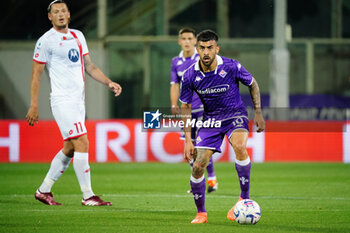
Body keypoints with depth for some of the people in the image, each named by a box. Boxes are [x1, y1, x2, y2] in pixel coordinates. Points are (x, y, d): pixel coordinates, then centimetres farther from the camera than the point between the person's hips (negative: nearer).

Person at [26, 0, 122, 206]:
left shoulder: (78, 36, 14)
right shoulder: (46, 41, -6)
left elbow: (89, 67, 20)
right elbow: (36, 75, -5)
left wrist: (109, 82, 5)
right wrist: (34, 106, -9)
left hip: (79, 100, 8)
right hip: (62, 101, -8)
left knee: (70, 149, 10)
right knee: (82, 143, -14)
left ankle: (44, 190, 21)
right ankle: (88, 196, -11)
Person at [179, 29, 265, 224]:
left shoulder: (232, 67, -19)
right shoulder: (190, 76, -14)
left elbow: (252, 84, 2)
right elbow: (185, 106, -1)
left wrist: (258, 113, -1)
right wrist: (188, 141, -5)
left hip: (235, 115, -2)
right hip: (210, 119, 2)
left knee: (239, 147, -34)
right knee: (197, 167, -8)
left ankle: (245, 198, -20)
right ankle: (201, 213, 15)